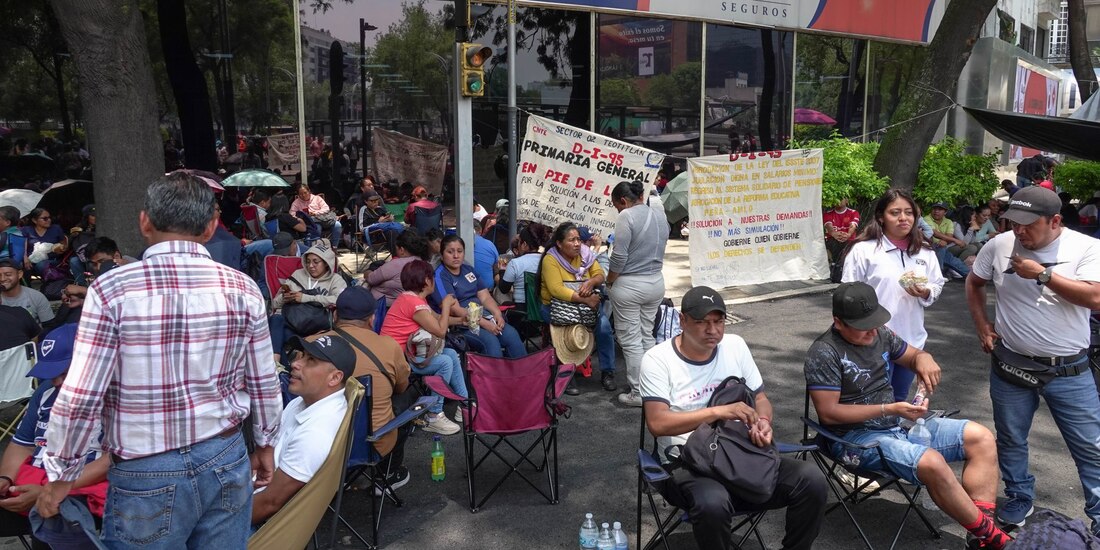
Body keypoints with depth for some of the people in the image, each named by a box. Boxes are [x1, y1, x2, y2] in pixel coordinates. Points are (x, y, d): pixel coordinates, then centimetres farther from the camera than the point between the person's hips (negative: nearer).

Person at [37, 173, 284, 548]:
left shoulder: (112, 290, -14)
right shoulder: (243, 289, -5)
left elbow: (80, 398, -13)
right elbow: (264, 384, 1)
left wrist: (61, 476, 2)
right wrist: (266, 444, 18)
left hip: (147, 475, -2)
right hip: (226, 461, 3)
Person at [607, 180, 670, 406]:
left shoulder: (627, 216, -15)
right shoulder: (660, 215, 9)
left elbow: (619, 257, -17)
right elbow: (659, 250, 13)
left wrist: (609, 281, -3)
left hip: (629, 286, -8)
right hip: (656, 283, 8)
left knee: (630, 340, 1)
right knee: (647, 335, 17)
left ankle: (638, 393, 5)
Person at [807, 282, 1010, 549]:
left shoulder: (880, 334, 5)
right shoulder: (824, 353, -16)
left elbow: (913, 355, 21)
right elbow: (828, 413, -19)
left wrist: (924, 357, -6)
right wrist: (889, 409, -21)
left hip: (899, 425, 9)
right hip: (855, 436, -8)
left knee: (981, 437, -2)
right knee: (932, 463, -31)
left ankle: (982, 527, -9)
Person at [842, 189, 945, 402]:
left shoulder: (925, 251, 6)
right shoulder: (863, 250, -10)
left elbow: (938, 285, 13)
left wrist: (925, 293, -10)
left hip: (911, 339, 5)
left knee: (899, 399, 19)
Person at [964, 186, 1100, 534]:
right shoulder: (999, 245, -4)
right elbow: (974, 283, 12)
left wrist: (1043, 274, -23)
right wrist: (983, 327, 5)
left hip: (1069, 371, -2)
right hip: (1011, 365, 2)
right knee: (1011, 440, 15)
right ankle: (1019, 499, 36)